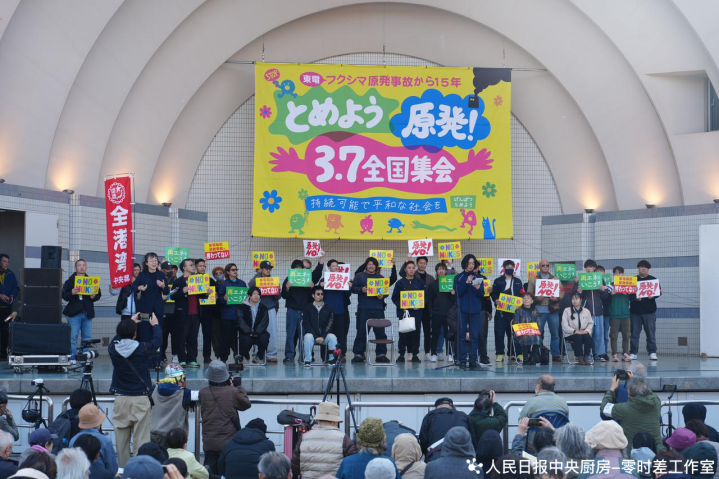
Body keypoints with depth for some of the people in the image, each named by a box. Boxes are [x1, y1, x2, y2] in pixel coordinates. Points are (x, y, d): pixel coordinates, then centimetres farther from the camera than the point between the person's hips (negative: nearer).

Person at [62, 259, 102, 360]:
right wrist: (71, 293, -24)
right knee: (73, 337, -3)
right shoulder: (70, 281, 3)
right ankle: (72, 358, 3)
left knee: (87, 338, 6)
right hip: (74, 313, -3)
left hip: (87, 313, 3)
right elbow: (64, 296, -5)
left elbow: (99, 294, 10)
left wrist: (94, 296, -11)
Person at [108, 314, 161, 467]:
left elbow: (118, 336, 20)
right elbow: (157, 341, 9)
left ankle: (122, 467, 12)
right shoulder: (142, 349, -11)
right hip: (140, 398, -3)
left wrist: (130, 322, 33)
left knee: (121, 436, 8)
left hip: (120, 398, 3)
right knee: (142, 437, -2)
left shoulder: (113, 348, -4)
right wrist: (155, 325, 28)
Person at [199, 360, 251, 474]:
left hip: (209, 443, 2)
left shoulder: (203, 393, -6)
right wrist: (239, 387, 12)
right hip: (229, 442, -2)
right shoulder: (233, 392, -12)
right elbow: (247, 404, 5)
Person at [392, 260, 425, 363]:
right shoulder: (400, 283, 7)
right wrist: (400, 306, -9)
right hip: (403, 311, -1)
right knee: (403, 333, -2)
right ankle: (401, 354, 4)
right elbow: (394, 297, 5)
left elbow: (425, 296, 7)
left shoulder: (420, 282, 8)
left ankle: (415, 354, 6)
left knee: (416, 333, -1)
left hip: (417, 311, 1)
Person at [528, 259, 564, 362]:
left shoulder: (555, 279, 12)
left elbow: (562, 292, 10)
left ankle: (556, 355, 11)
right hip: (539, 310, -1)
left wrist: (557, 297, -11)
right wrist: (536, 298, -15)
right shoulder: (533, 280, 7)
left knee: (555, 333, 4)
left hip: (553, 309, 1)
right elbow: (529, 294, 4)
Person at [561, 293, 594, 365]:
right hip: (570, 335, -3)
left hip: (583, 333, 3)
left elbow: (591, 323, 11)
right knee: (578, 337, -35)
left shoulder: (586, 311, 10)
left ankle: (586, 357, -25)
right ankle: (579, 358, -26)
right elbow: (564, 326, -7)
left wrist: (587, 330, -10)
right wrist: (575, 331, -20)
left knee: (588, 337, -31)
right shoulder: (567, 311, 0)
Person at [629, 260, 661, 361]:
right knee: (634, 332, 2)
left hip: (649, 311, -1)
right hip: (635, 311, 1)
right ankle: (633, 353, 6)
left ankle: (652, 352, 1)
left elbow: (659, 292, 3)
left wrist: (652, 296, -17)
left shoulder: (653, 280, 8)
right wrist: (635, 298, -18)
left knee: (651, 332, -3)